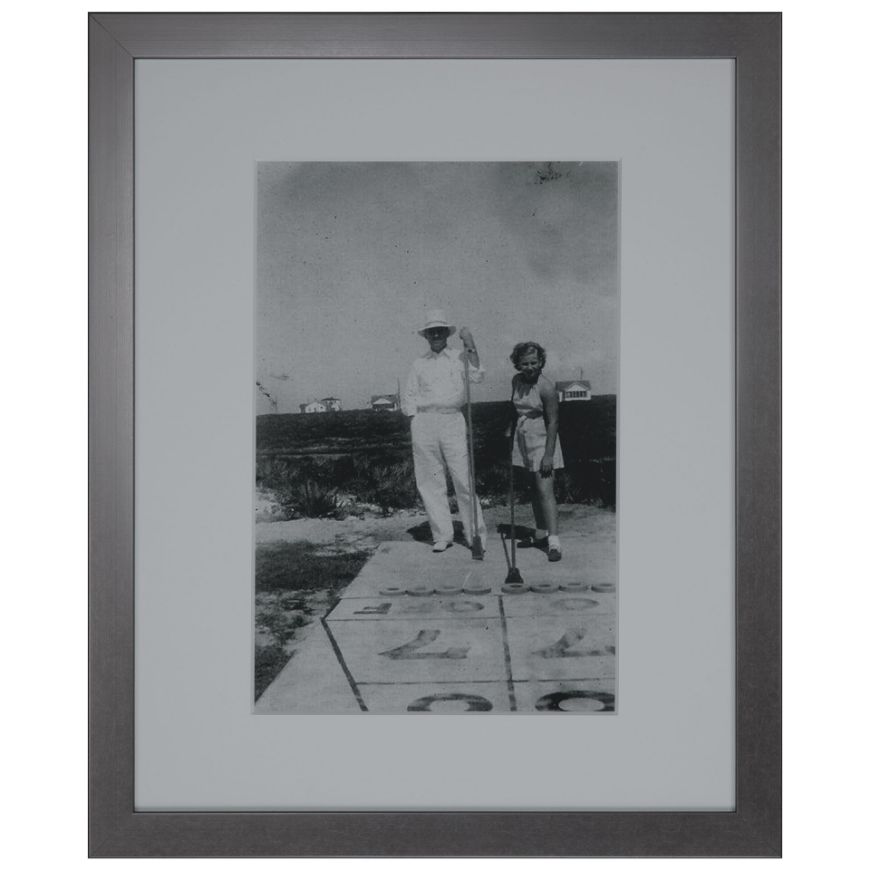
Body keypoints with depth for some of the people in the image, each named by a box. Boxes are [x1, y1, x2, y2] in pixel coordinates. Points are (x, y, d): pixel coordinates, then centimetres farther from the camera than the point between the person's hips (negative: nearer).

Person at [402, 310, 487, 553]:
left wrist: (470, 346, -15)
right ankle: (442, 535, 7)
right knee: (430, 482, 1)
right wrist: (417, 422, 4)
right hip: (423, 423, 2)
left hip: (452, 421, -2)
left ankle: (475, 533, -1)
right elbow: (409, 397, 16)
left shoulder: (460, 357, 9)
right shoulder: (419, 363, 15)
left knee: (463, 479, -8)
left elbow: (477, 376, -9)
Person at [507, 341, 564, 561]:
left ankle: (554, 542, -16)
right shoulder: (516, 381, 4)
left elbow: (553, 422, -19)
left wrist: (548, 454, -22)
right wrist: (510, 430, 14)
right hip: (523, 440, 7)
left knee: (545, 491, -14)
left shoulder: (546, 387, -18)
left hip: (542, 440, -7)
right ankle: (541, 535, 26)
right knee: (535, 490, 15)